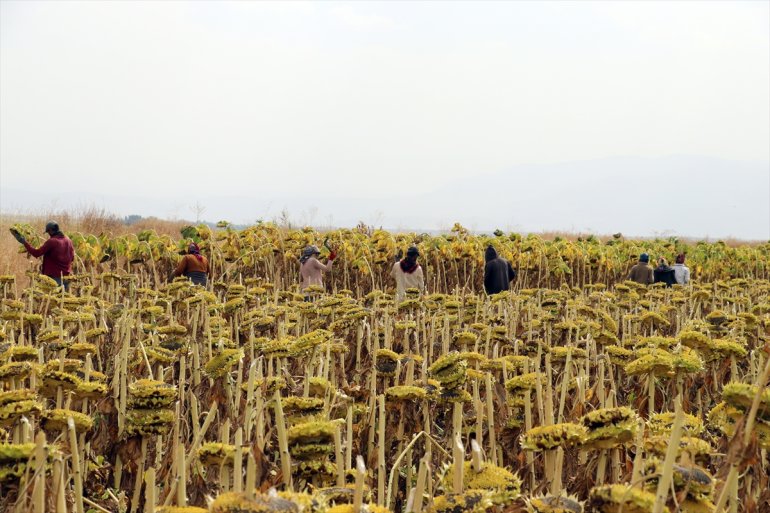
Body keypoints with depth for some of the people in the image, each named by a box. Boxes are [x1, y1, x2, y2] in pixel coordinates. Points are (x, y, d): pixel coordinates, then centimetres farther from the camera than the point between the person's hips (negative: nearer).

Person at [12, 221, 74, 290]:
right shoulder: (68, 240, 5)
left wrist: (24, 242, -8)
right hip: (67, 276, 6)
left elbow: (36, 253, -14)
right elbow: (72, 257, 12)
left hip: (54, 276, -6)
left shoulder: (51, 241, -14)